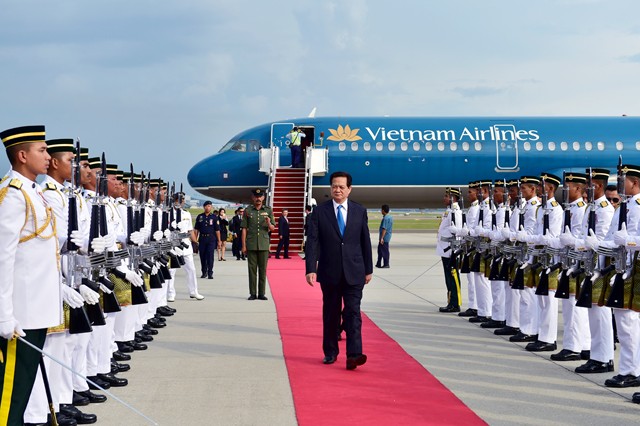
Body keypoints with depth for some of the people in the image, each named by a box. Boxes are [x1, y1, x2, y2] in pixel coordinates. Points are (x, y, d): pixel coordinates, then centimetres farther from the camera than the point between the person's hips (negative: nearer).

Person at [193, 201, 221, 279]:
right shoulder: (200, 217, 9)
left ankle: (210, 273, -5)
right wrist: (195, 239, 6)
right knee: (202, 256, 6)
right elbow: (196, 229, 12)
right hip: (202, 239, 2)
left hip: (211, 239, -2)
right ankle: (204, 272, 19)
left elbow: (217, 230, 4)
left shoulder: (214, 217, 4)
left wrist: (219, 241, 0)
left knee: (210, 256, -7)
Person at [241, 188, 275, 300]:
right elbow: (244, 229, 4)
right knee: (252, 269, 1)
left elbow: (272, 228, 8)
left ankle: (262, 293, 9)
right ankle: (252, 294, 6)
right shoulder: (248, 210, 5)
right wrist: (243, 245, -1)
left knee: (263, 269, 3)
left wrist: (269, 223, -16)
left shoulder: (268, 210, 7)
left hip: (264, 245, 1)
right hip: (251, 245, -1)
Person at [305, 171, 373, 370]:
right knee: (330, 314, 9)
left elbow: (365, 242, 10)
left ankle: (353, 355, -16)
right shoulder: (320, 211, 0)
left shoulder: (360, 211, 5)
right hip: (329, 272, 0)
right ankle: (330, 352, 21)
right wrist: (311, 269, -14)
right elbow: (312, 242, -5)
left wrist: (368, 269, 10)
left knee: (353, 313, -9)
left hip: (354, 272, 0)